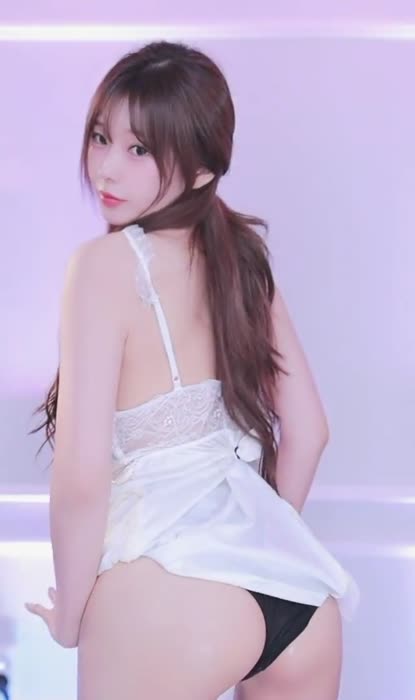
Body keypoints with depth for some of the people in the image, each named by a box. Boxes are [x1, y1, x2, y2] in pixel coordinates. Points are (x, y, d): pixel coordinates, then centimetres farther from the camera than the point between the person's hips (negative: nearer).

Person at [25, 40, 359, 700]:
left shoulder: (107, 263, -9)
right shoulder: (241, 252, 10)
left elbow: (82, 478, -13)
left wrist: (70, 614, 1)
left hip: (173, 588, -6)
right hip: (303, 592, 7)